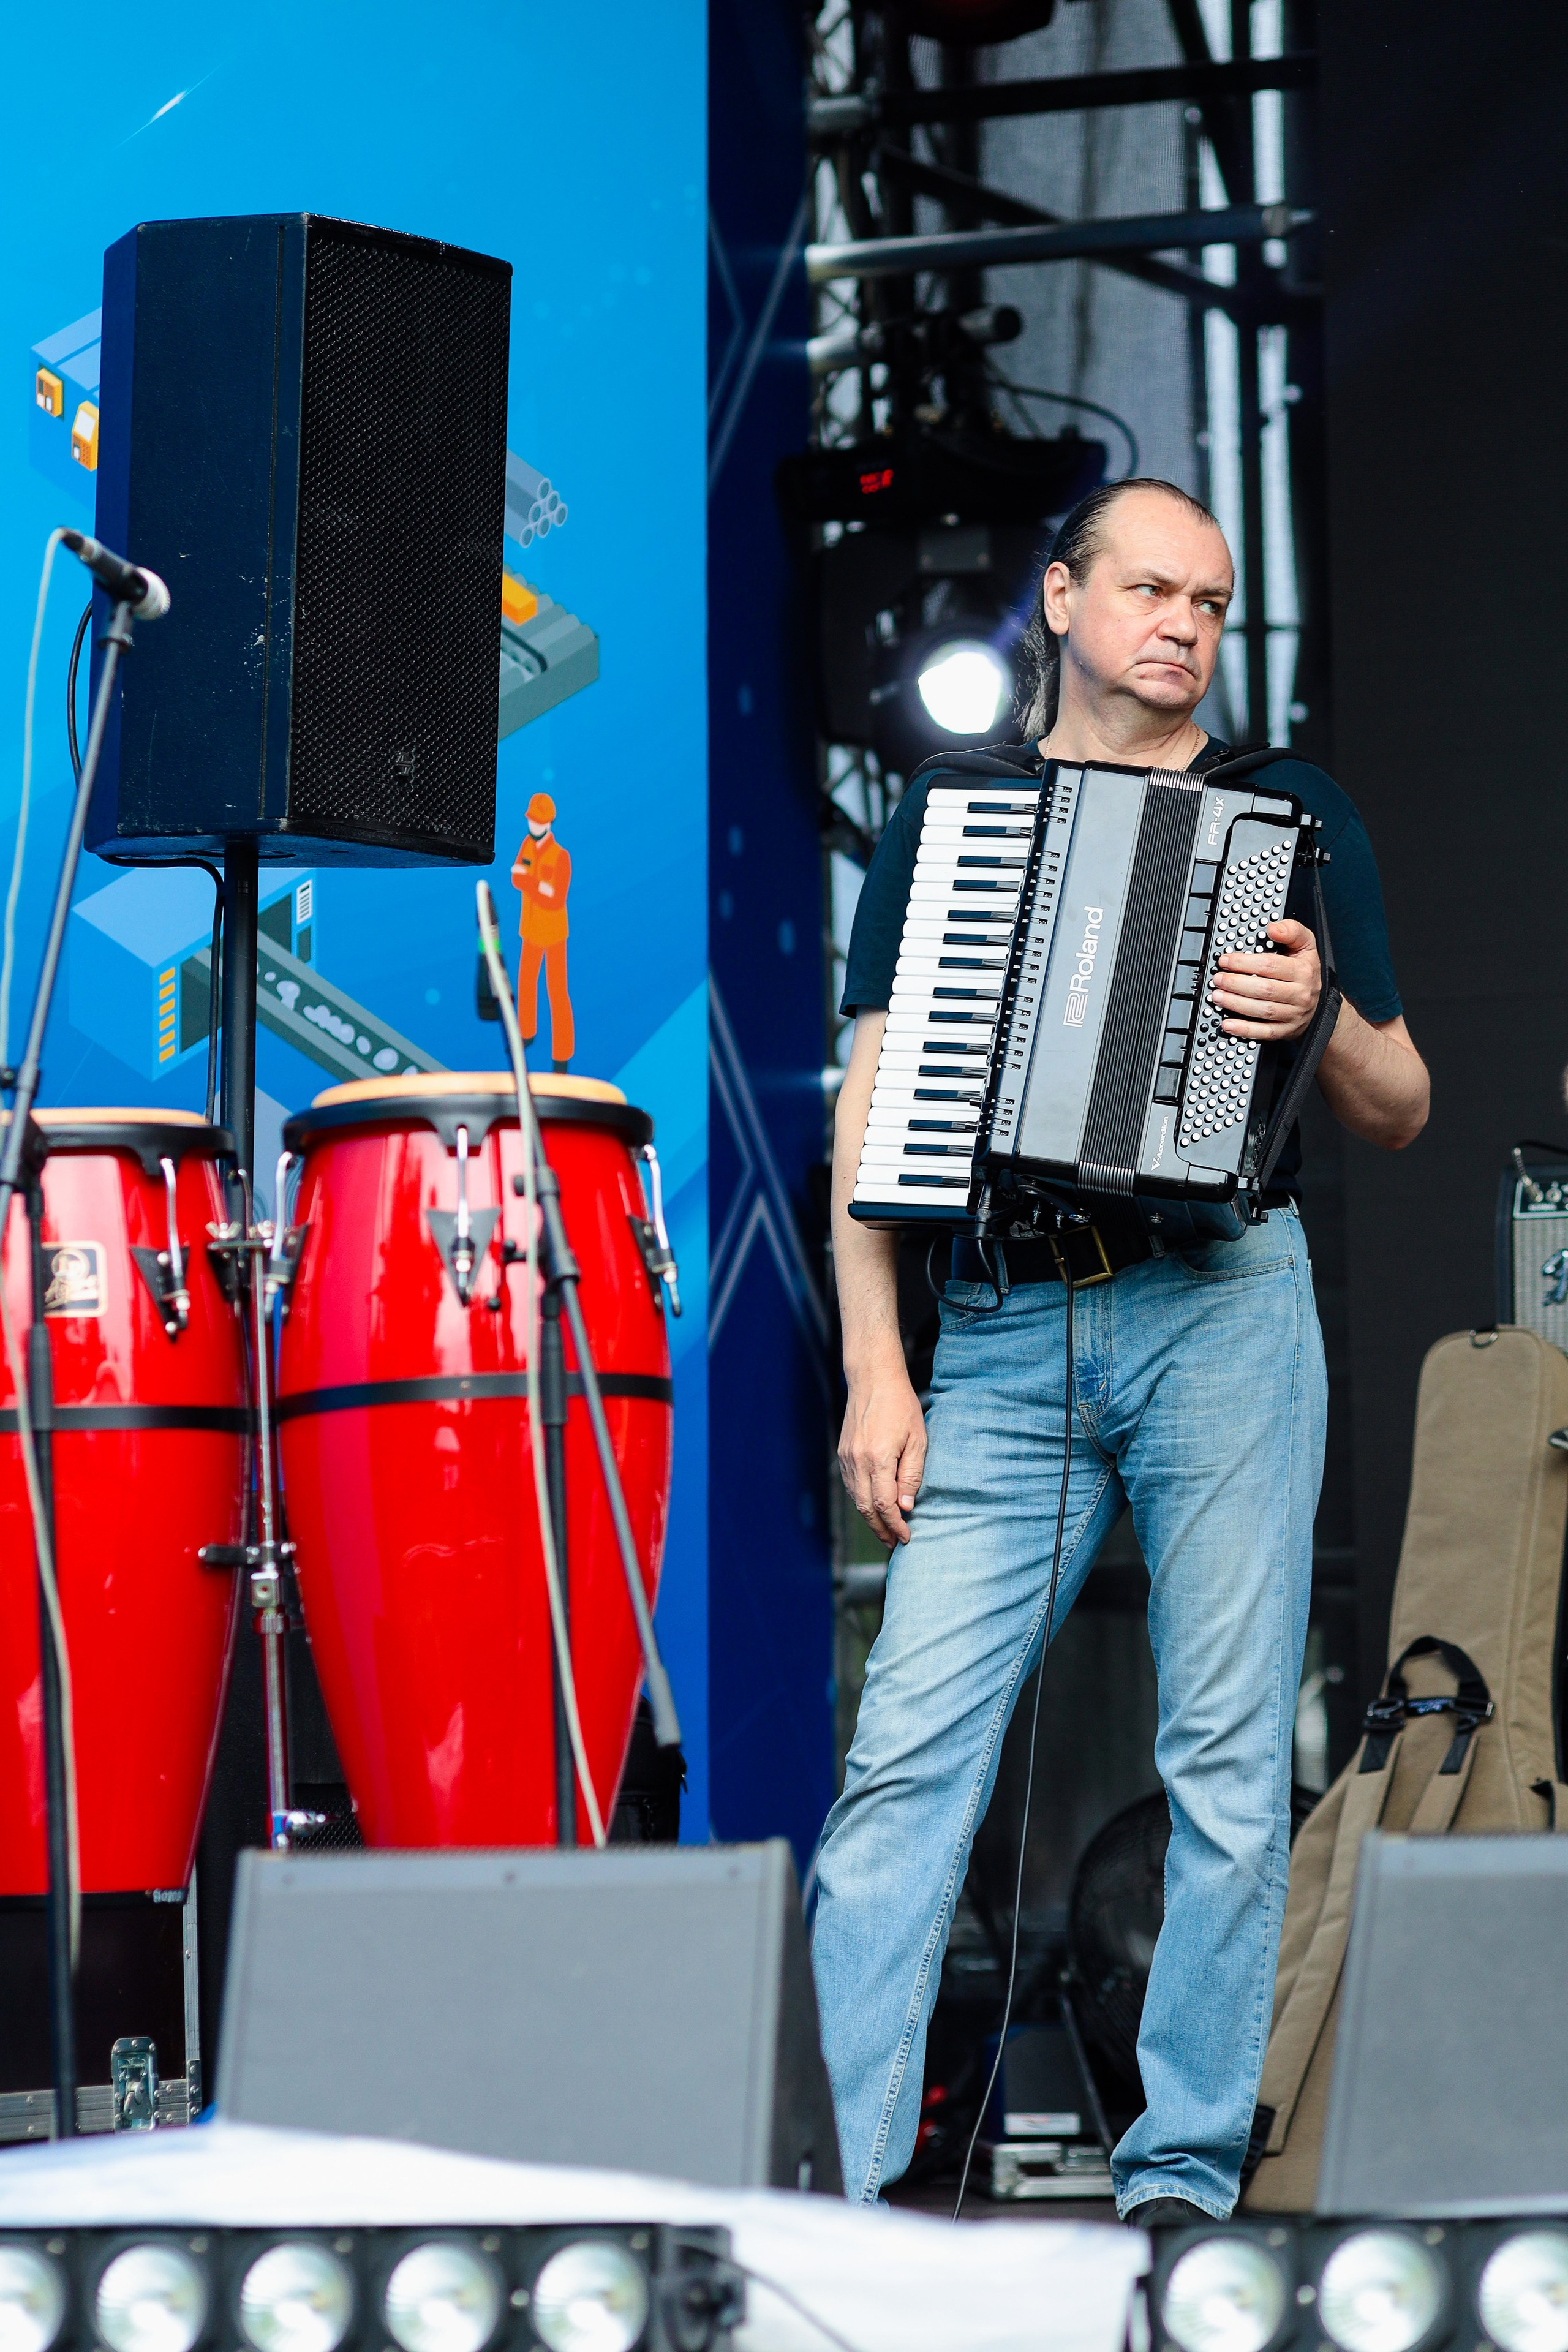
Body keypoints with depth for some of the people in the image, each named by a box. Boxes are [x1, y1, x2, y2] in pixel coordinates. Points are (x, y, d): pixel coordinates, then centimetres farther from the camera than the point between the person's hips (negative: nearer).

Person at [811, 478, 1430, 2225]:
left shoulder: (1290, 817, 13)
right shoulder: (943, 820, 15)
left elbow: (1402, 1112, 12)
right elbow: (871, 1110, 10)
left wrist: (1315, 1017, -11)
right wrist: (874, 1367, 0)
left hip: (1224, 1311, 0)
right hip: (999, 1334, 0)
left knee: (1227, 1765, -2)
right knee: (910, 1751, -8)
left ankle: (1184, 2177, 6)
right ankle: (829, 2178, -8)